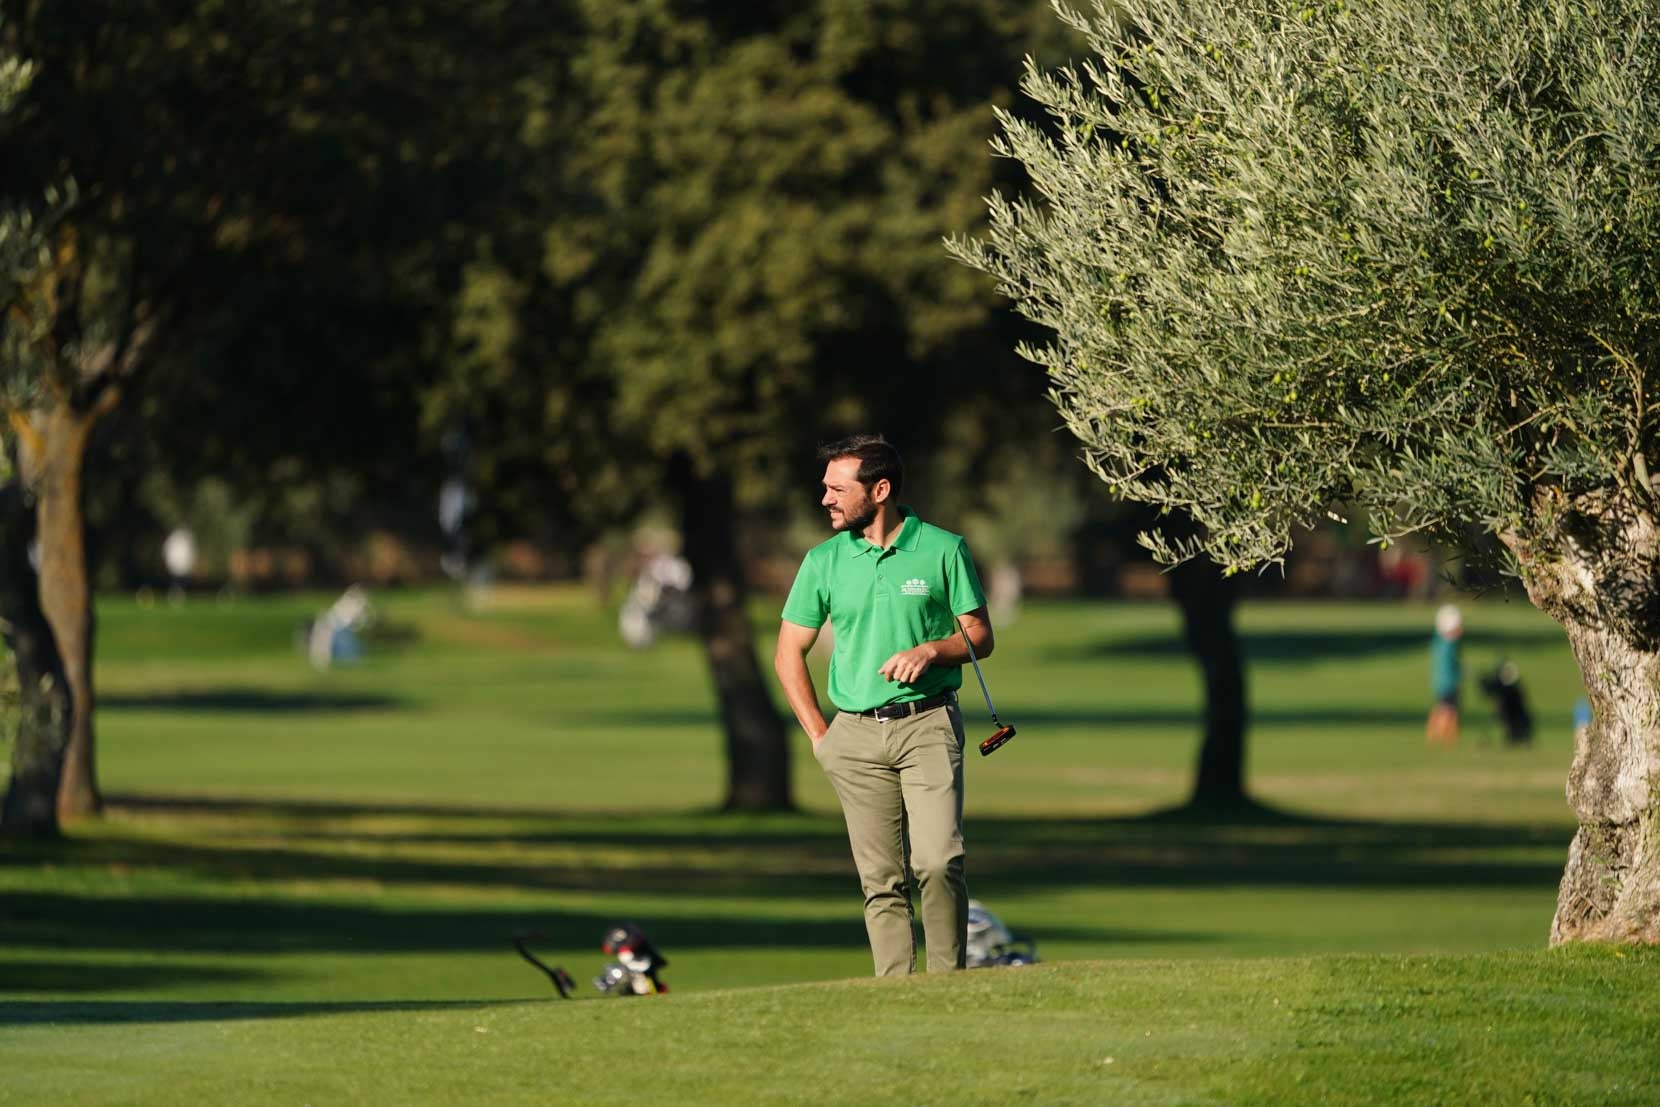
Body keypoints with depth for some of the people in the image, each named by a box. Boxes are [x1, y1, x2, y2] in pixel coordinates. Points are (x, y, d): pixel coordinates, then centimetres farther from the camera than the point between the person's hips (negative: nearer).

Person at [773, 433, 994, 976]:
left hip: (928, 724, -2)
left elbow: (981, 637, 7)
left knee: (938, 860, -16)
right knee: (881, 880, 0)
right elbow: (790, 653, 13)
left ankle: (949, 983, -4)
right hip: (857, 734, 2)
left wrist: (930, 650, -13)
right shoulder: (824, 561, 7)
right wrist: (819, 735, 6)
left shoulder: (943, 550, 1)